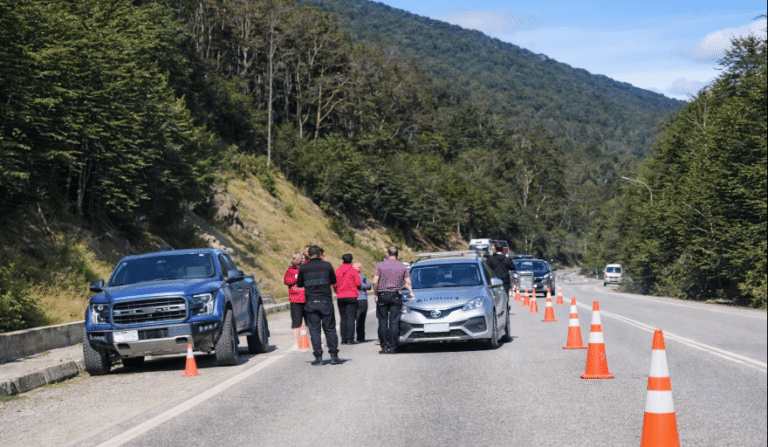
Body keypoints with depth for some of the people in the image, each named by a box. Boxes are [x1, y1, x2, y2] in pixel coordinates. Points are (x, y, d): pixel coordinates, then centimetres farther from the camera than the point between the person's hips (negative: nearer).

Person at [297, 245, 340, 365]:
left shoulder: (303, 268, 1)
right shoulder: (327, 265, -1)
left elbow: (299, 284, 12)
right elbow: (334, 281, 11)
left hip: (310, 302, 1)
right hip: (326, 301, -1)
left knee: (314, 330, 6)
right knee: (330, 329, 6)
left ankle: (318, 357, 2)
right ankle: (334, 356, 5)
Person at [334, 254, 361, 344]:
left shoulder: (337, 271, 4)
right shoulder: (353, 270, -6)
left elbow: (334, 284, 4)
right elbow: (358, 283, -7)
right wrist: (357, 290, 14)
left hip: (340, 297, 3)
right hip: (351, 296, -3)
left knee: (343, 318, 8)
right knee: (351, 318, -3)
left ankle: (343, 339, 7)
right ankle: (350, 339, -9)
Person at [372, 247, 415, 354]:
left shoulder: (380, 265, 0)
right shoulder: (402, 266, 6)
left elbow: (375, 282, -6)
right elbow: (408, 282, 8)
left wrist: (376, 294, 5)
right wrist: (411, 293, 25)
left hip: (383, 295, -1)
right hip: (396, 296, 1)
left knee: (383, 322, 3)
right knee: (394, 322, 1)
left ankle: (384, 346, 0)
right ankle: (392, 347, -2)